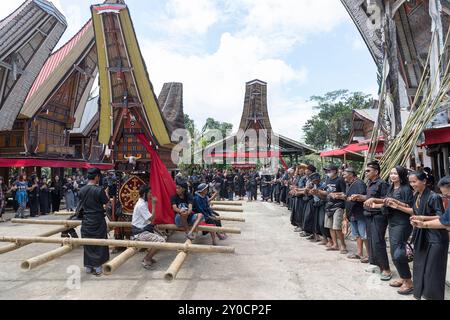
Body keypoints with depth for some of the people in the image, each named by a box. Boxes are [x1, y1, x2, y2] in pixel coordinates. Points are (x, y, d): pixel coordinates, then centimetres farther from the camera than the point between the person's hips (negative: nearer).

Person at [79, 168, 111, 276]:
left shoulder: (82, 190, -1)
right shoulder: (99, 190, -18)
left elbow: (82, 204, 11)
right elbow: (106, 202, -6)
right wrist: (106, 193, 13)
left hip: (86, 220, 5)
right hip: (98, 220, -5)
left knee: (87, 243, 14)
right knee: (99, 243, 8)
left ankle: (88, 267, 23)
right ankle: (97, 268, 13)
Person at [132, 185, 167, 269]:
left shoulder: (144, 203, 10)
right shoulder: (141, 205, -21)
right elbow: (151, 218, -22)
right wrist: (153, 204, -18)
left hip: (144, 229, 10)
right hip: (140, 233, -10)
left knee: (163, 238, 8)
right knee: (161, 241, -21)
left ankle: (148, 257, 18)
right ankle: (146, 260, -5)